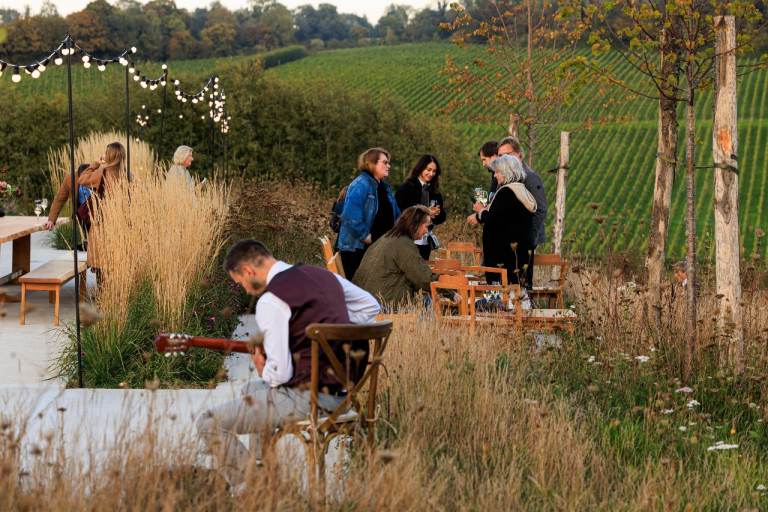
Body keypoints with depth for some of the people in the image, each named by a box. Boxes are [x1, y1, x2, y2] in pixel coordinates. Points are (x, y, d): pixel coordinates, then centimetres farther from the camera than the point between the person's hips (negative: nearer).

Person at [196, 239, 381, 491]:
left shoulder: (271, 300, -16)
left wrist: (264, 370, 4)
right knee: (251, 389, 35)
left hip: (306, 399, -9)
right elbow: (371, 306, 23)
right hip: (340, 393, 9)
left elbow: (280, 373, -19)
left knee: (209, 423, -6)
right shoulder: (323, 275, 9)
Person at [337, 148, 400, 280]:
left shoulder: (385, 187, 15)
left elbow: (396, 215, 25)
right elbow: (351, 217, -26)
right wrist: (365, 236, -21)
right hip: (356, 249, -9)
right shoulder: (360, 186, -15)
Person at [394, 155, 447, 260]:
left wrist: (436, 213, -10)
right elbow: (399, 213, -12)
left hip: (426, 241, 6)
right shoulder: (405, 188, -5)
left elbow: (442, 217, 14)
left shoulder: (435, 192, 12)